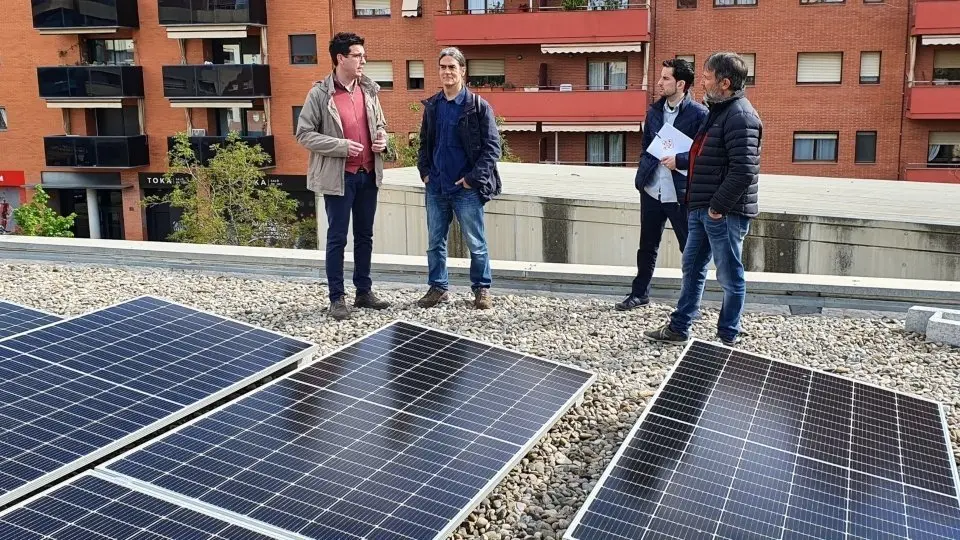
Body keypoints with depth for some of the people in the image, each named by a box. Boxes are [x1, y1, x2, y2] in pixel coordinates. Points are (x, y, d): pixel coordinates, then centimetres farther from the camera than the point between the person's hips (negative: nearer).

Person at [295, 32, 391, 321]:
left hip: (369, 174, 5)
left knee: (364, 235, 14)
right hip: (339, 176, -5)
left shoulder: (368, 89, 5)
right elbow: (304, 134, -10)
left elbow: (379, 123, 19)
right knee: (337, 238, 3)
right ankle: (337, 298, 13)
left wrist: (382, 139, -3)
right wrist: (341, 145, -19)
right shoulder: (320, 93, -10)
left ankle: (364, 291, 26)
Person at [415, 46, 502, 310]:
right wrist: (425, 172, 6)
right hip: (435, 187, 5)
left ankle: (482, 289, 16)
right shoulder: (432, 106, 9)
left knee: (476, 243, 4)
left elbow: (492, 147, -7)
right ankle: (438, 288, 22)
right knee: (435, 242, 10)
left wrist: (473, 177, -13)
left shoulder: (478, 106, -6)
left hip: (466, 189, -4)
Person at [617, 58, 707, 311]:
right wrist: (644, 171, 7)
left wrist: (679, 160, -21)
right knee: (647, 245, 17)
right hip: (652, 189, 6)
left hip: (681, 194, -6)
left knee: (690, 248, 5)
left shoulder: (698, 114, -10)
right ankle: (639, 293, 31)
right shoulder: (654, 110, 10)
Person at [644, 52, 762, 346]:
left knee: (730, 276, 3)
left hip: (725, 212, -10)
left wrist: (718, 207, -21)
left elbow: (743, 170, -26)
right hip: (702, 208, 10)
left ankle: (727, 337, 15)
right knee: (692, 268, 16)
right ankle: (678, 328, 26)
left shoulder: (740, 115, -18)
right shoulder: (718, 110, 15)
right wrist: (698, 202, 15)